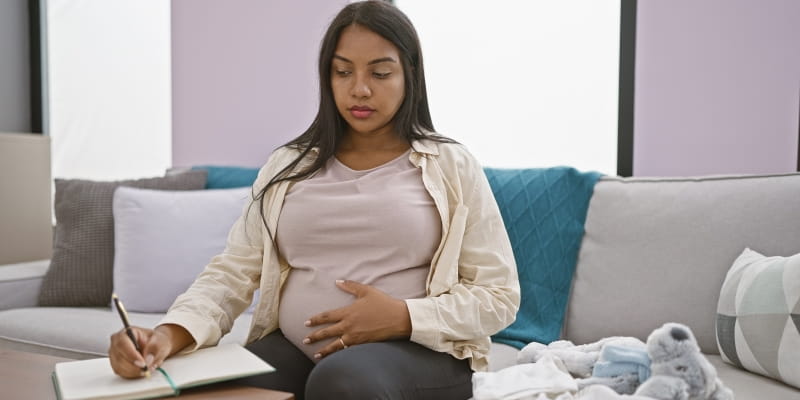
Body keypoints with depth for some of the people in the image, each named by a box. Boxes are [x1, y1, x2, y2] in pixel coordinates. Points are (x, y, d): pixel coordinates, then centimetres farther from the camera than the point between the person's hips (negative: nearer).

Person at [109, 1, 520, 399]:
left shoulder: (451, 166, 2)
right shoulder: (288, 167, 10)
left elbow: (498, 295, 1)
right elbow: (232, 273, 3)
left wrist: (404, 317, -16)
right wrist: (171, 332, -18)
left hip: (417, 351, -2)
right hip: (293, 351, 3)